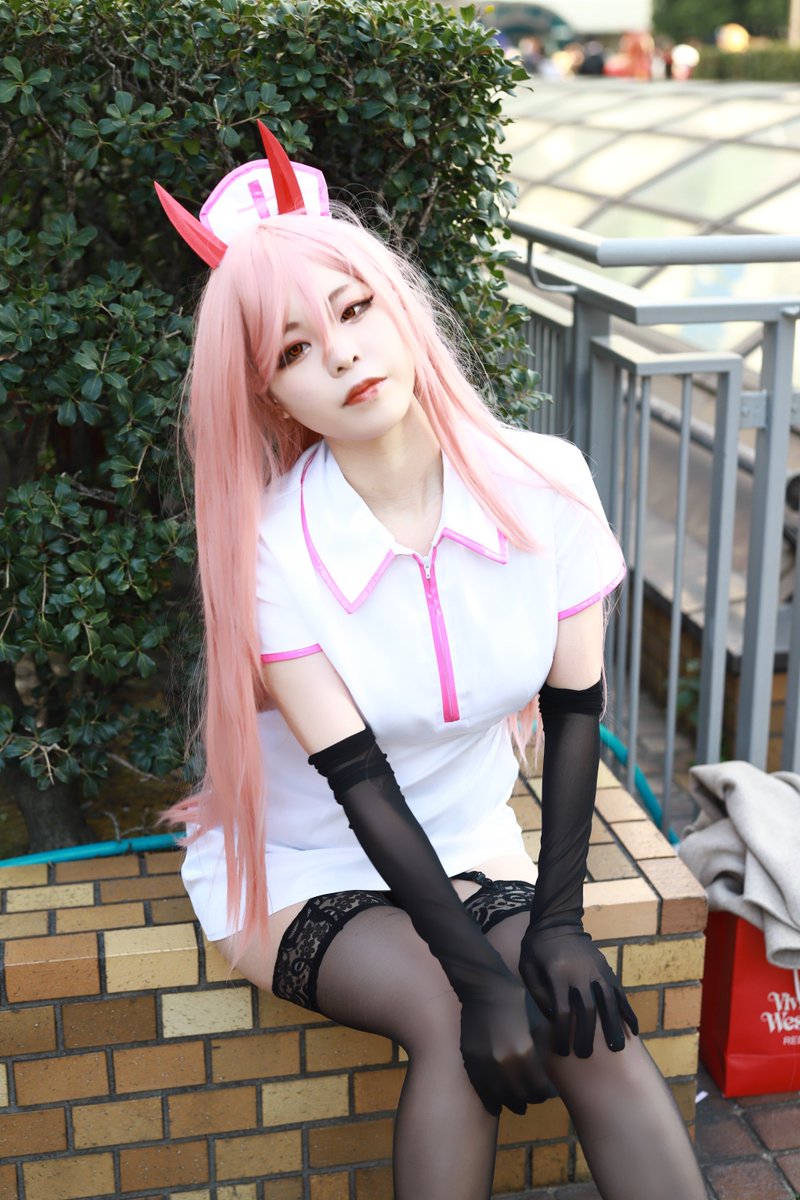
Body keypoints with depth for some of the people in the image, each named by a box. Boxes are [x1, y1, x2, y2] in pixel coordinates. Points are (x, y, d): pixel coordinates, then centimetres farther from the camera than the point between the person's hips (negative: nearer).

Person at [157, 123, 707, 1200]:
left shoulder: (545, 485, -14)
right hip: (300, 872, -2)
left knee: (598, 1035, -22)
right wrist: (482, 975, -26)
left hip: (471, 851, 3)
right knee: (457, 1023, -27)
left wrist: (557, 918, -12)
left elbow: (574, 709, -7)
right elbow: (362, 784, -21)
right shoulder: (272, 549, -21)